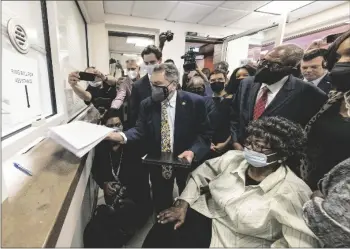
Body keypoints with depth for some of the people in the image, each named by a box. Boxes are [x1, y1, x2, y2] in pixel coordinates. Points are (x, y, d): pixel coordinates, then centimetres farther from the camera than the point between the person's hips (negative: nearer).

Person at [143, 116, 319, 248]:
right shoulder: (232, 159, -5)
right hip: (204, 218, 4)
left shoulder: (292, 192, -18)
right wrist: (182, 205, -4)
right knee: (160, 234, -6)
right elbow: (199, 176, 4)